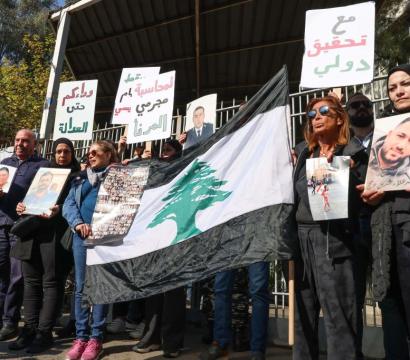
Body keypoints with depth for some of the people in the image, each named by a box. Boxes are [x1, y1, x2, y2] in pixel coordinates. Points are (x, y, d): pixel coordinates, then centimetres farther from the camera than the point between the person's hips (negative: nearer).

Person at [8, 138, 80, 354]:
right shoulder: (43, 172, 20)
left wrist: (59, 210, -22)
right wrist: (21, 206, 0)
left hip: (55, 234, -5)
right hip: (32, 230, 5)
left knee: (51, 282, -3)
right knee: (31, 281, 7)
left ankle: (44, 332, 1)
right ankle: (30, 329, 15)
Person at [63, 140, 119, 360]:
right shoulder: (80, 178, 18)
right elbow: (68, 204, 8)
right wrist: (78, 223, -11)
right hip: (81, 236, 4)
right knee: (81, 287, 5)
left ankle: (96, 338, 7)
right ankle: (81, 337, 13)